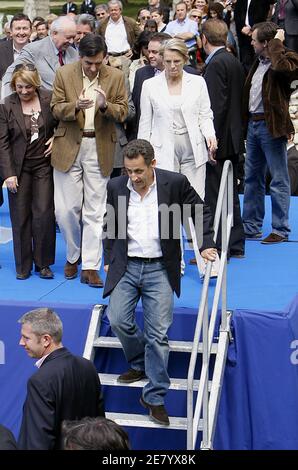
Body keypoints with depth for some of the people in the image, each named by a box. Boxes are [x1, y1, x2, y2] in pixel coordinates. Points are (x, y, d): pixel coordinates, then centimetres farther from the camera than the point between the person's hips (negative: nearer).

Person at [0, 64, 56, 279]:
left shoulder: (49, 98, -3)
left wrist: (57, 137, -5)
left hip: (44, 165, 0)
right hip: (19, 167, 0)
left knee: (44, 214, -3)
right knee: (20, 216, 4)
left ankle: (43, 263, 11)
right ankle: (23, 266, 15)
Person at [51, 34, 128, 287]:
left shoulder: (116, 76, 0)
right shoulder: (64, 74, 0)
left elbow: (123, 113, 0)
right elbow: (56, 108, 0)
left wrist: (105, 105, -21)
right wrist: (76, 106, -21)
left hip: (100, 149, 0)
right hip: (69, 146, 0)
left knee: (95, 211, 2)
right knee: (66, 209, 2)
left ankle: (90, 267, 7)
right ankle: (73, 255, 26)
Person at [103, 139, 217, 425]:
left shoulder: (175, 183, -6)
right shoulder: (116, 187, 2)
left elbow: (201, 212, 7)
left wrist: (206, 245, -2)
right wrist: (109, 260, 11)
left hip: (159, 269, -2)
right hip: (126, 266, 3)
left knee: (158, 334, -5)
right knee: (117, 319, -11)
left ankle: (154, 396, 5)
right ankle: (139, 364, 18)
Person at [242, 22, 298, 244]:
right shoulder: (259, 61, 14)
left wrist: (277, 43, -21)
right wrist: (245, 121, 11)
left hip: (271, 125, -9)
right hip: (253, 123, 9)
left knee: (279, 180, -1)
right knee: (252, 178, 14)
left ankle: (280, 230, 5)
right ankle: (251, 226, 24)